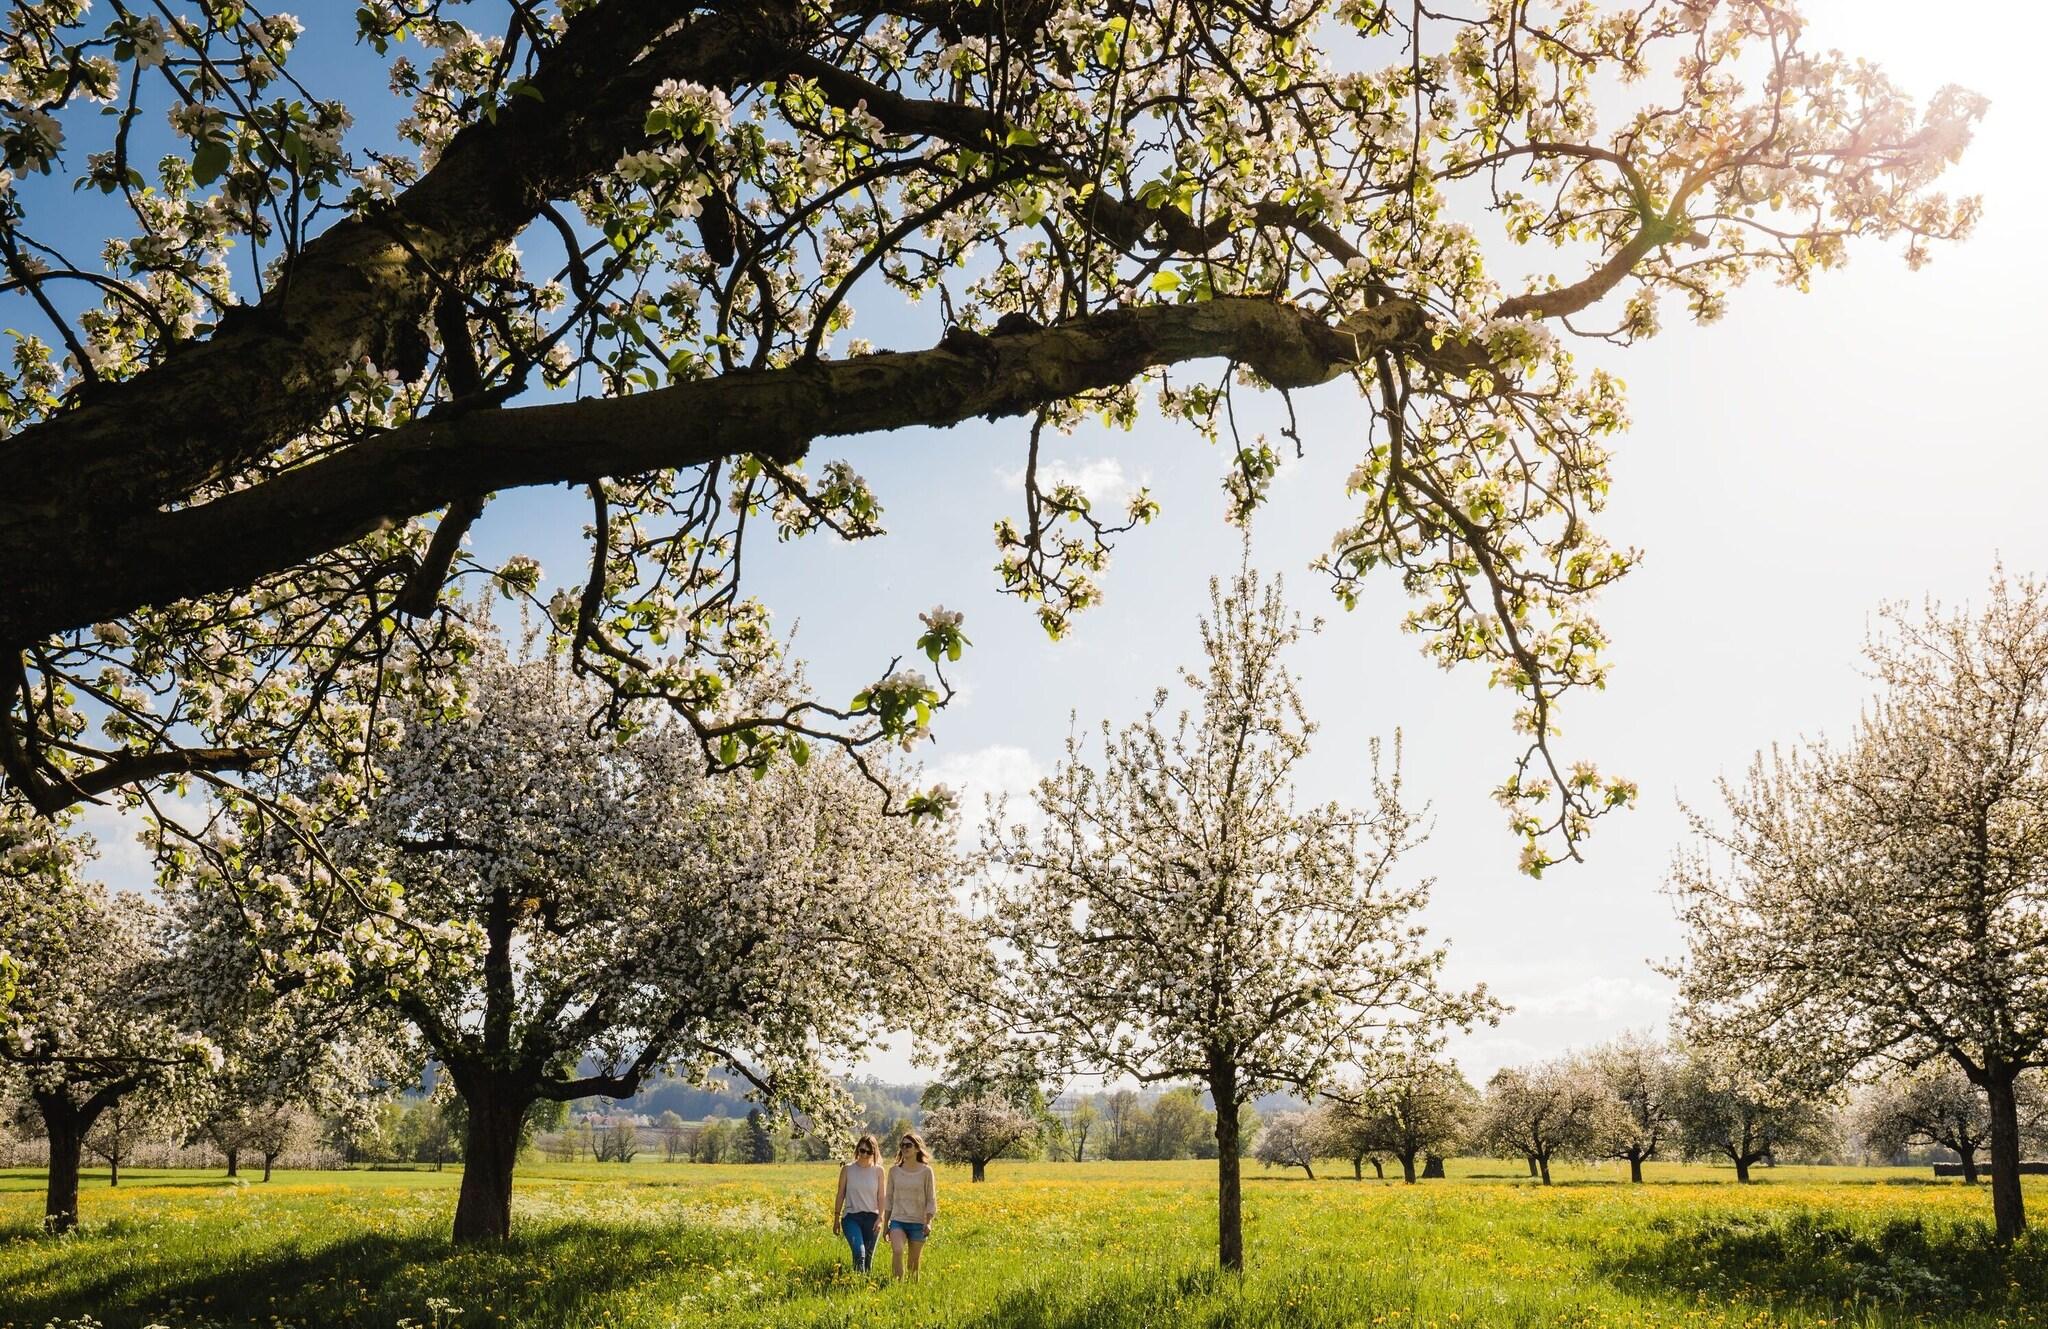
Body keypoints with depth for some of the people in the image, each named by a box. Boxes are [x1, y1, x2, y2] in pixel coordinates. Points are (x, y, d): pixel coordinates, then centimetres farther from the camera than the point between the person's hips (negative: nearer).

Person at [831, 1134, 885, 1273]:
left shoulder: (878, 1170, 2)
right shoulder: (847, 1169, 0)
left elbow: (880, 1196, 3)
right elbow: (840, 1194, 6)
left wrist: (880, 1218, -7)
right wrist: (836, 1217, 7)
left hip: (871, 1217, 2)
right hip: (851, 1216, -2)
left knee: (868, 1256, 4)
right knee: (859, 1252, -22)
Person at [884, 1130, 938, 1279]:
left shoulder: (926, 1171, -2)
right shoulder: (894, 1171, 5)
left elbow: (931, 1200, 0)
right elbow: (889, 1199, 12)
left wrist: (928, 1222, -13)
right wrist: (886, 1224, 12)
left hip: (917, 1223, -1)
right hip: (898, 1220, 1)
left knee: (913, 1263, 5)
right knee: (897, 1251, -25)